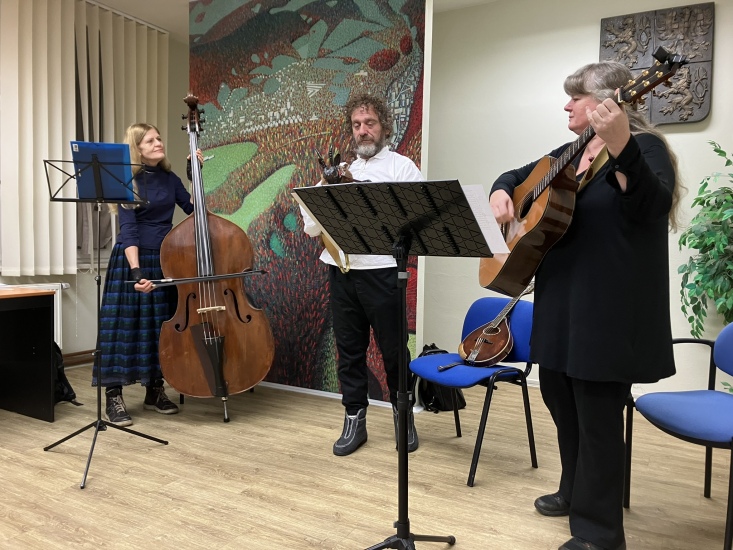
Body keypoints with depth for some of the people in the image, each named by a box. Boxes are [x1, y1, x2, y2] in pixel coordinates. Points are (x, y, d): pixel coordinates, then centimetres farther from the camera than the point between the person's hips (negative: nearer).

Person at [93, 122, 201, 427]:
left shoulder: (170, 179, 8)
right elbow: (128, 229, -17)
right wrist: (136, 270, -28)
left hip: (165, 260, 6)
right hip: (132, 259, -5)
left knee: (161, 325, 10)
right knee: (126, 325, -4)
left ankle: (155, 391, 22)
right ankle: (113, 398, 5)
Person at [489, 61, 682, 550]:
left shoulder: (644, 146, -9)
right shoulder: (571, 153, 15)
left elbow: (652, 208, -28)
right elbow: (520, 175, 24)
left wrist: (621, 148, -42)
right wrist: (502, 191, 1)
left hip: (609, 307, -9)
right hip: (562, 301, 9)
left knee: (597, 415, -1)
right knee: (560, 399, 19)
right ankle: (575, 491, 40)